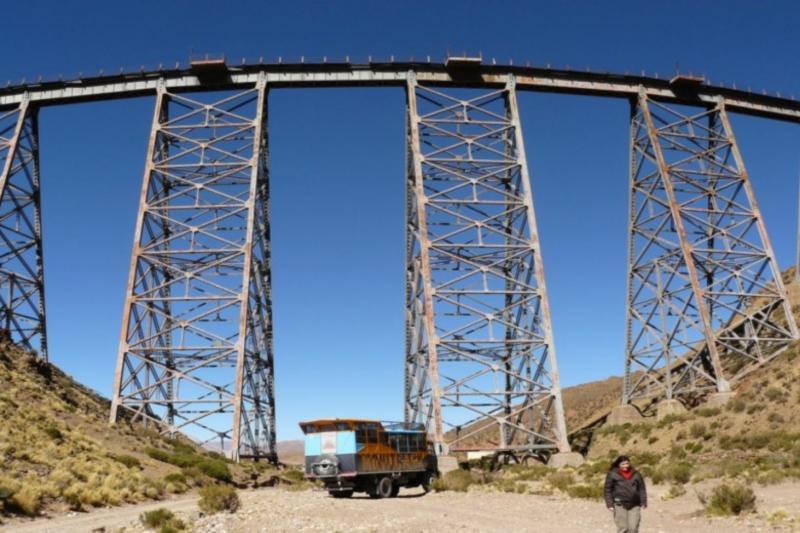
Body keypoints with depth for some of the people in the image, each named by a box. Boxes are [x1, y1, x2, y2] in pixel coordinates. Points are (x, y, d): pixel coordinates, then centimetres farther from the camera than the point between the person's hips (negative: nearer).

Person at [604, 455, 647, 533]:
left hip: (634, 505, 3)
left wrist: (643, 503, 6)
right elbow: (608, 490, 2)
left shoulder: (636, 474, 12)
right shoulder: (612, 474, 2)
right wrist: (610, 504, -5)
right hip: (620, 505, -3)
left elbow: (642, 489, 14)